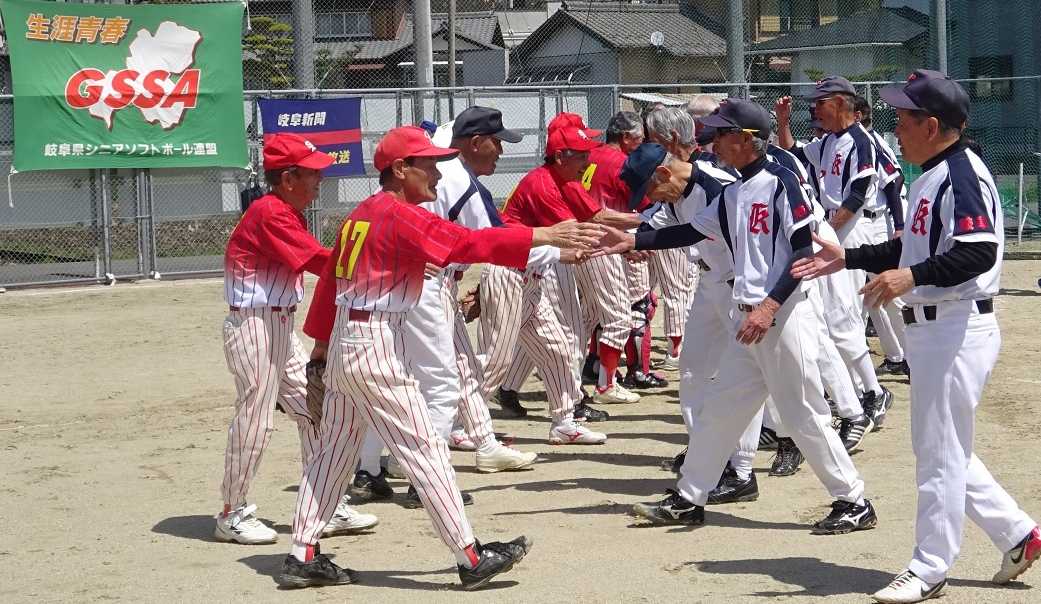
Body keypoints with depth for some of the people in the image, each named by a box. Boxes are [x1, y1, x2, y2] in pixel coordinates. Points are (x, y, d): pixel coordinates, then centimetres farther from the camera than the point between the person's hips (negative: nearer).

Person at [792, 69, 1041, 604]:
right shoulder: (931, 176, 16)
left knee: (940, 451, -2)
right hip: (931, 331, 11)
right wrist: (847, 258, 17)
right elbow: (910, 247, 23)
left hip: (959, 329, -11)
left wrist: (912, 277, -32)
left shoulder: (961, 175, -17)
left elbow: (980, 252, -28)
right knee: (939, 449, 16)